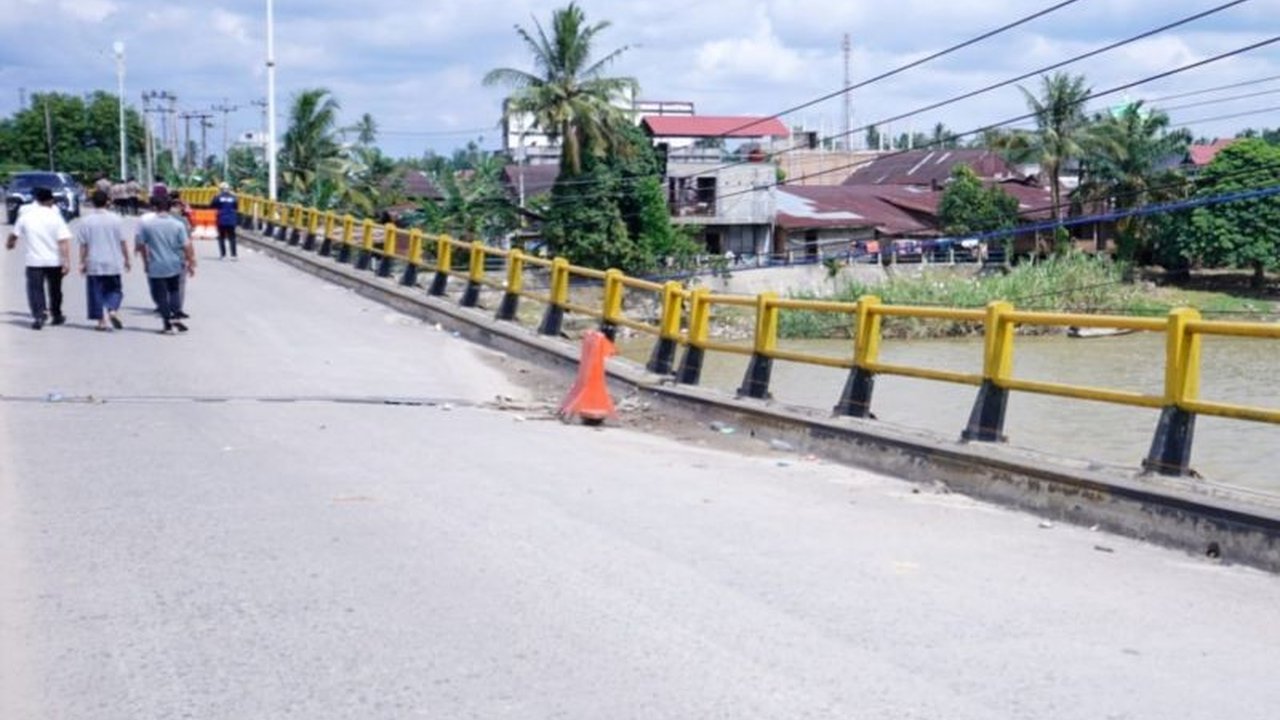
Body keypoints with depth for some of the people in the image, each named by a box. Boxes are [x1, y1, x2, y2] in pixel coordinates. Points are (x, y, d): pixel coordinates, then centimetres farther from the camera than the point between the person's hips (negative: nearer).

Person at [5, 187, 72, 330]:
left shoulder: (26, 216, -1)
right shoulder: (56, 217, -5)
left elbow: (14, 234, 13)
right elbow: (64, 241, -13)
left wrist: (10, 242, 36)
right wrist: (67, 262, -14)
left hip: (34, 260, -1)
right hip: (54, 260, 1)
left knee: (35, 289, 1)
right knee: (55, 289, 17)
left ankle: (38, 316, -16)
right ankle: (57, 315, 30)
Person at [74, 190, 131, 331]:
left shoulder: (85, 221, -5)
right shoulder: (116, 219, -4)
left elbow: (83, 245, -4)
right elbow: (123, 242, -1)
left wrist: (82, 262, 4)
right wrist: (126, 259, 9)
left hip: (94, 264, -1)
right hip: (113, 263, 1)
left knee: (96, 292, 8)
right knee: (114, 289, 13)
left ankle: (101, 321, 6)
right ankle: (113, 310, -12)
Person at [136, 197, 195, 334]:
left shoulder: (146, 224, -8)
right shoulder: (178, 224, -6)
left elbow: (141, 245, -2)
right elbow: (186, 246, -7)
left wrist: (146, 262, 12)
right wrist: (190, 264, 3)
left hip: (156, 267, -2)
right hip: (174, 265, 2)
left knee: (160, 295, 7)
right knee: (174, 290, 21)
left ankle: (168, 324, 5)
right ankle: (176, 315, 4)